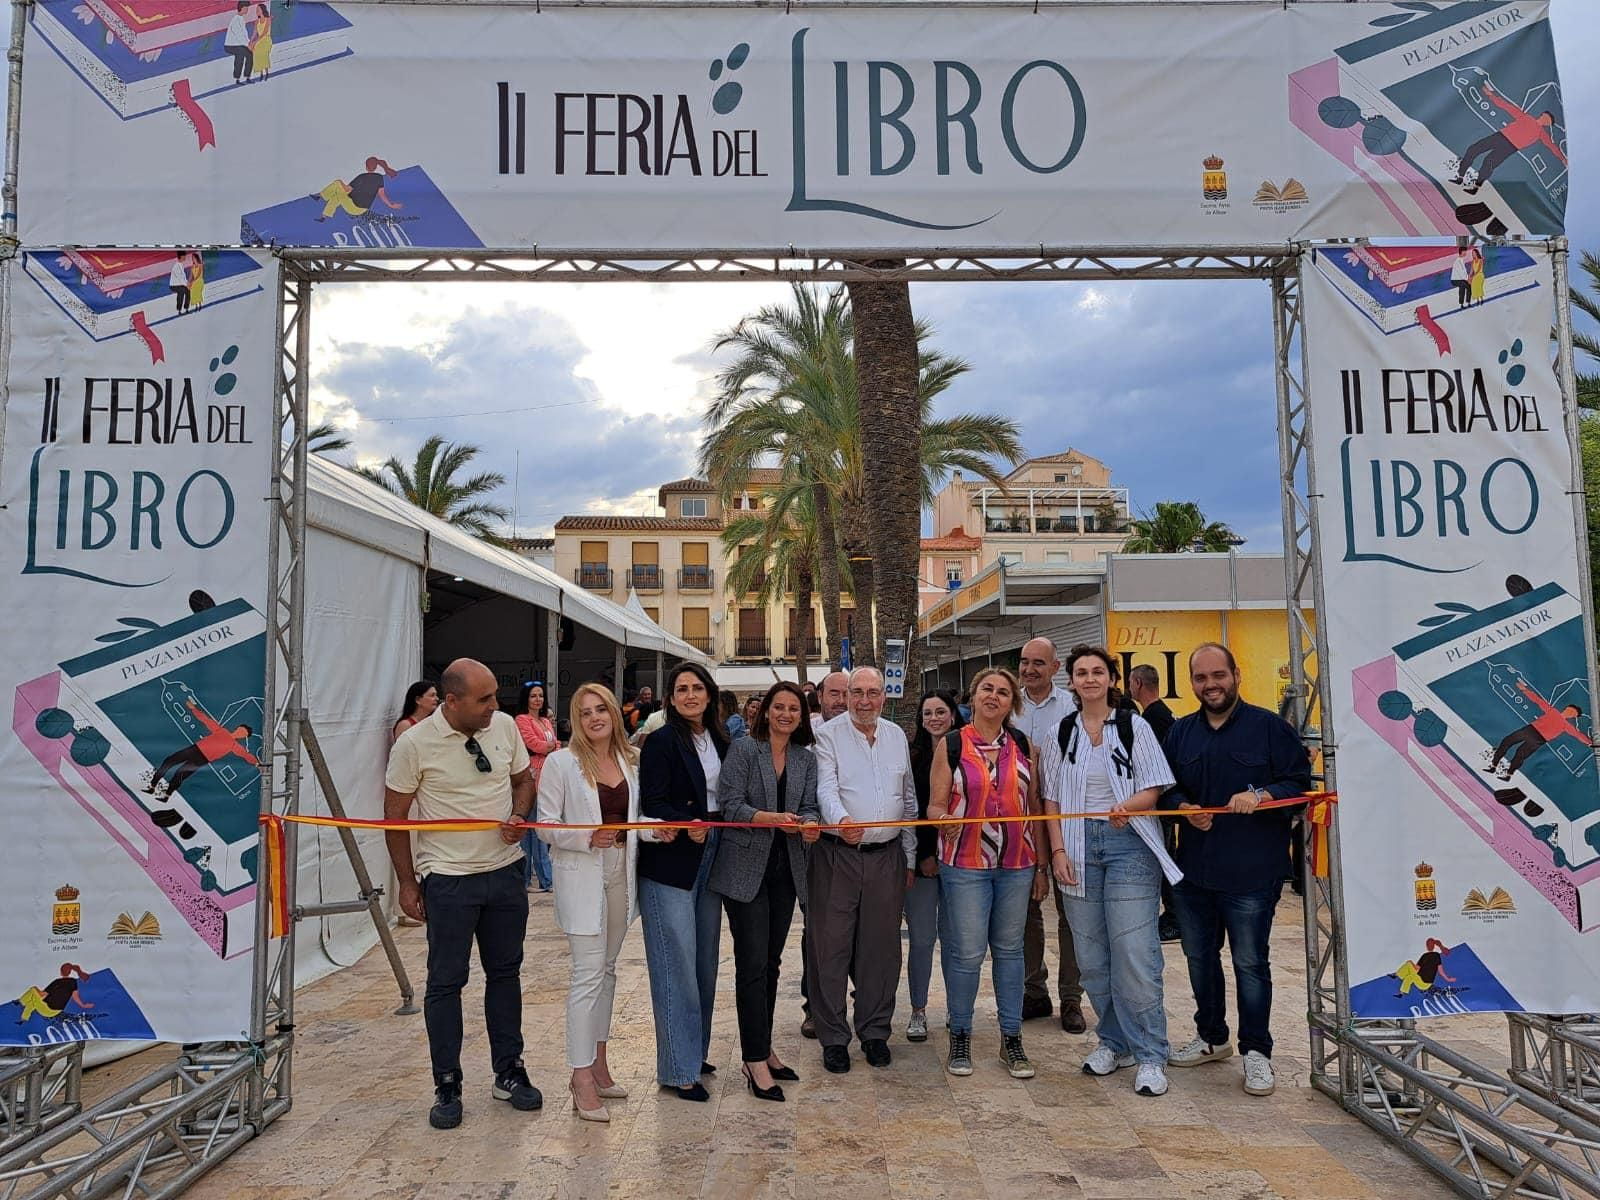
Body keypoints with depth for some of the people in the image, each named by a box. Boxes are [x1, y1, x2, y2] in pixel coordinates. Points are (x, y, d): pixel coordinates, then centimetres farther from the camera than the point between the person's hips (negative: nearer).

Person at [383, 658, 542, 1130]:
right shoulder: (414, 744, -13)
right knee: (445, 983, 4)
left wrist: (519, 816, -8)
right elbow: (395, 818, -5)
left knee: (506, 973, 14)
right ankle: (447, 1088, 20)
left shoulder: (504, 726, -3)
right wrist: (407, 883, -3)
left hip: (505, 871, 4)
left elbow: (524, 779, 13)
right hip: (449, 880, -4)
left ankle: (508, 1073, 30)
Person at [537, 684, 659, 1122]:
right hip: (582, 876, -6)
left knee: (606, 969, 15)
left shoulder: (629, 760, 7)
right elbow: (546, 825, -9)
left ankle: (597, 1064, 28)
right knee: (588, 974, -6)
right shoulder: (561, 762, -8)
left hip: (621, 872, 6)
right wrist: (587, 837, -22)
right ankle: (583, 1080, 2)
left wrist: (657, 828, -6)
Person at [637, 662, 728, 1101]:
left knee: (704, 961, 15)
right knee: (677, 964, -4)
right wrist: (687, 826, -30)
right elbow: (652, 804, -15)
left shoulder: (719, 740, 10)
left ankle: (695, 1050, 29)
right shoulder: (661, 742, -9)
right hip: (671, 864, -7)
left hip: (710, 860, 7)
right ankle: (679, 1068, 6)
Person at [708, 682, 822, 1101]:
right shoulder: (743, 749, -6)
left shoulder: (807, 758, 10)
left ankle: (763, 1049, 25)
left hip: (785, 869, 5)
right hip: (745, 867, -5)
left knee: (771, 962, 14)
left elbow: (810, 806, 5)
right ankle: (755, 1062, 2)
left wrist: (810, 824, -18)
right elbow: (731, 803, -13)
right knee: (753, 964, -5)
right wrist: (774, 819, -27)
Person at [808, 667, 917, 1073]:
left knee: (881, 947, 10)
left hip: (887, 856, 4)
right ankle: (833, 1037, 14)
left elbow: (908, 799, 16)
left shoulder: (897, 736, 12)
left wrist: (910, 856, 14)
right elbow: (826, 788, -16)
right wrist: (841, 820, -37)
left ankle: (875, 1031, 25)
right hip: (837, 856, -4)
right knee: (831, 947, 2)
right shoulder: (828, 735, -3)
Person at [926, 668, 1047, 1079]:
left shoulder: (1024, 746, 7)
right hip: (965, 864, -3)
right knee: (966, 952, -1)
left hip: (1017, 864, 3)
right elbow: (935, 805, -2)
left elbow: (1035, 807, 9)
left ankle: (1011, 1038, 22)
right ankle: (960, 1036, 17)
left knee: (1009, 949, 11)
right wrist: (943, 820, -25)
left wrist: (1041, 864, 9)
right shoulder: (951, 745, -1)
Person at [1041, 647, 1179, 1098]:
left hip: (1129, 844, -3)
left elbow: (1154, 789, -1)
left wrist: (1128, 806, -22)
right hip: (1078, 847, 3)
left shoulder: (1134, 726, 2)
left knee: (1134, 954, -7)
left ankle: (1149, 1055, 4)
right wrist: (1058, 850, 0)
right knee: (1091, 955, 8)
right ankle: (1114, 1042, 24)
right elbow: (1052, 799, 10)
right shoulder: (1061, 735, 9)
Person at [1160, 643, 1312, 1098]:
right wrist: (1185, 808, -6)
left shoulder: (1269, 727, -5)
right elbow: (1165, 787, 14)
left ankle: (1256, 1052, 19)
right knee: (1199, 958, 16)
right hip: (1192, 870, 5)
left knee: (1250, 963, 3)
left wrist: (1261, 795, -21)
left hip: (1250, 872, -5)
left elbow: (1301, 783, -5)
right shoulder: (1181, 733, 10)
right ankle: (1211, 1038, 34)